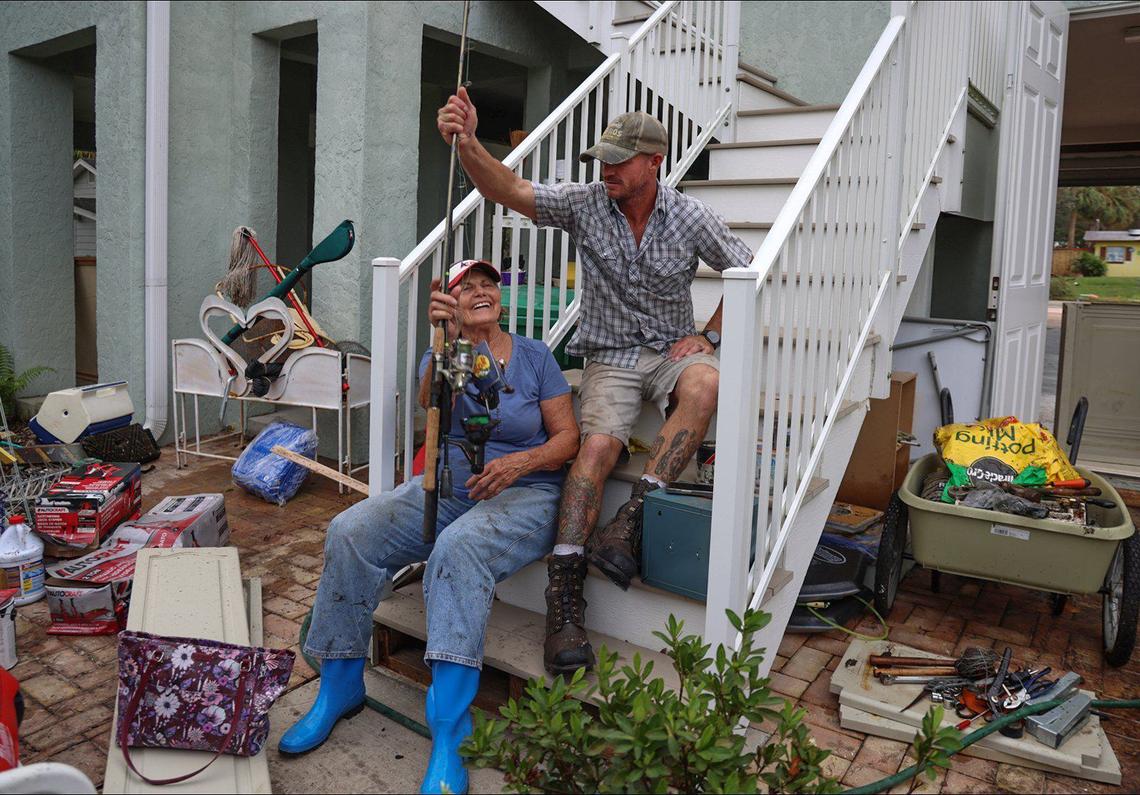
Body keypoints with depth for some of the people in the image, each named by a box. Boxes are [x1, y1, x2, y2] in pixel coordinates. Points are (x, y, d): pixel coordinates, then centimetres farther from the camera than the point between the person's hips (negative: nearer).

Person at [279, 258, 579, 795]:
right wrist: (445, 339, -33)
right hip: (447, 489, 3)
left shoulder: (535, 357, 7)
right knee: (350, 532, -20)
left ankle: (448, 737, -37)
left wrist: (520, 462, -19)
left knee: (459, 547, -37)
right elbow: (431, 403, -14)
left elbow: (567, 437, 2)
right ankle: (341, 687, -3)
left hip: (523, 492, -3)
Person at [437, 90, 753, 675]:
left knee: (704, 384, -36)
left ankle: (629, 519, -34)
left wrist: (709, 335, -1)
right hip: (609, 357, 0)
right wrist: (467, 144, -32)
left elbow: (746, 272, 10)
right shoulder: (585, 205, -1)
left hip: (670, 351, 1)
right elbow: (510, 191, -14)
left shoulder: (690, 217, 0)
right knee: (598, 445, -27)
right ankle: (565, 598, -28)